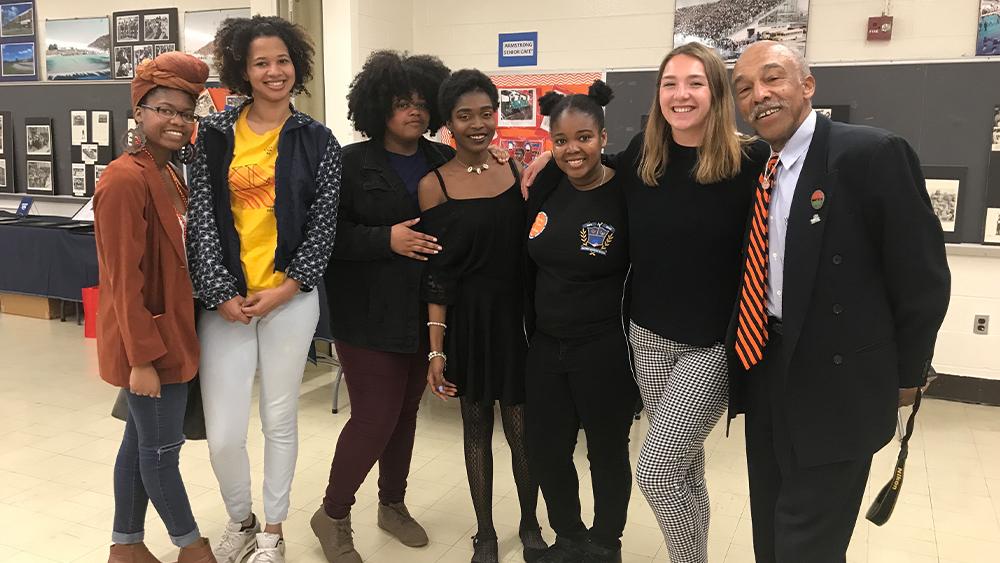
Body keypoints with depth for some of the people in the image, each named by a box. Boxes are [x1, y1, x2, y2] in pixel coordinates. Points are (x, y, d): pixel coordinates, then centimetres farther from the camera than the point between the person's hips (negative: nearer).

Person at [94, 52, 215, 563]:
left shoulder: (169, 175, 10)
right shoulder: (125, 180, -19)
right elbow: (124, 280, -21)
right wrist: (142, 358, -20)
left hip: (169, 330, 9)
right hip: (148, 341, -9)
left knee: (141, 440, 18)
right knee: (161, 447, 7)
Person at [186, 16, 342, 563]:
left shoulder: (317, 140, 2)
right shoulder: (215, 133, 3)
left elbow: (323, 223, 0)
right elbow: (203, 217, 0)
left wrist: (285, 289, -9)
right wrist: (221, 294, -8)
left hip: (291, 296, 0)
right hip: (226, 299, 1)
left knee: (280, 419, 11)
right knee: (222, 434, 0)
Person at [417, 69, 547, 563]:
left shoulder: (518, 170, 2)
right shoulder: (434, 185, -5)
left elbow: (532, 247, 10)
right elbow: (436, 275, -6)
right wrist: (436, 349, -9)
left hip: (516, 317, 1)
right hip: (466, 321, -1)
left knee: (521, 428, 4)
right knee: (476, 425, 11)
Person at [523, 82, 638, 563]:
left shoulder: (626, 195, -14)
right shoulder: (544, 193, 2)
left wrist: (630, 345, -9)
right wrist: (530, 331, 13)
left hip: (605, 350, -5)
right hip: (545, 346, 5)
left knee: (607, 451, 13)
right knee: (544, 450, 14)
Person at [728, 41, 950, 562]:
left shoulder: (873, 153, -14)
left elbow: (923, 278, -10)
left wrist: (904, 374, -2)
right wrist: (743, 351, 11)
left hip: (834, 384, -6)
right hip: (762, 372, 7)